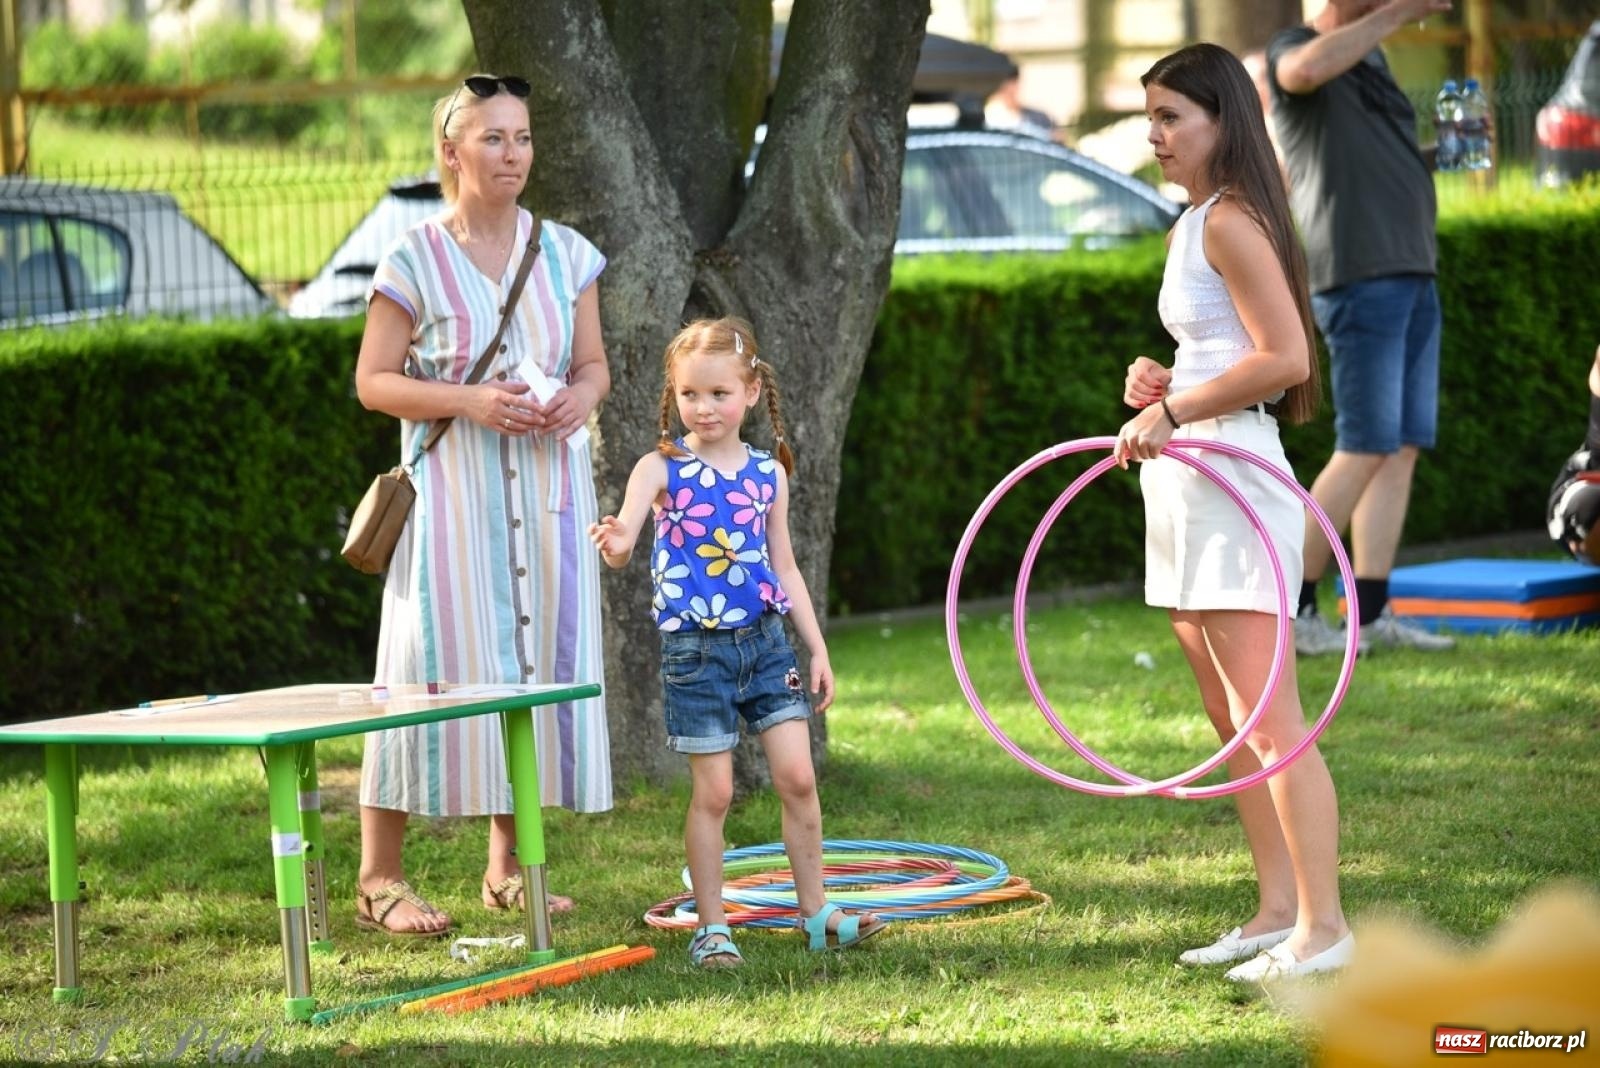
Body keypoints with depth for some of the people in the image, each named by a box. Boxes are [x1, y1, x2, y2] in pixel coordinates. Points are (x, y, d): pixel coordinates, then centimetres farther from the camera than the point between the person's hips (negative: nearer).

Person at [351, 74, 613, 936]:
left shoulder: (565, 254, 8)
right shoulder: (414, 261, -5)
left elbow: (594, 364, 15)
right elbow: (372, 381, -5)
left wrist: (581, 398, -8)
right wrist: (469, 400, -18)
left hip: (545, 486, 5)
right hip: (451, 486, -5)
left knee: (536, 655, 6)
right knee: (434, 662, -7)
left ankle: (508, 865, 19)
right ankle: (379, 876, -2)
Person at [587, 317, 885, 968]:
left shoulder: (768, 473, 6)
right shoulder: (660, 469, -5)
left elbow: (784, 567, 13)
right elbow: (621, 544, -16)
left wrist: (817, 648, 11)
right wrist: (613, 543, -41)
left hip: (766, 641, 3)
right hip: (696, 648, -3)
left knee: (798, 776, 0)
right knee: (713, 792, -1)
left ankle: (814, 913, 12)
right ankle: (711, 927, 9)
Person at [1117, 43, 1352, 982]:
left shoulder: (1230, 222, -13)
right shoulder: (1188, 230, 16)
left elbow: (1283, 358, -23)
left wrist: (1172, 411, -18)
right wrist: (1162, 382, 9)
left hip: (1232, 479, -11)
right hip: (1187, 481, 11)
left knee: (1270, 720, -9)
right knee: (1232, 719, 13)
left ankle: (1325, 926, -7)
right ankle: (1279, 910, 19)